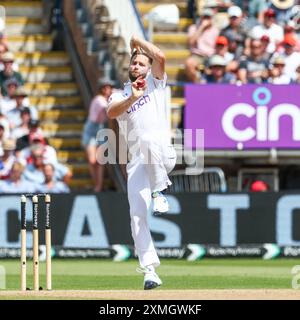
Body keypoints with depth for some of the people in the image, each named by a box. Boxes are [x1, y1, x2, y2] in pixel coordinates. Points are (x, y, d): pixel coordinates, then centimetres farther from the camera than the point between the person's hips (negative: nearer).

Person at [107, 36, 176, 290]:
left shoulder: (155, 83, 16)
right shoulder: (119, 95, 20)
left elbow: (160, 57, -4)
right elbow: (111, 112, -4)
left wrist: (138, 41, 11)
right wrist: (132, 98, -21)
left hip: (163, 154, -3)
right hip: (137, 162, 3)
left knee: (149, 139, -39)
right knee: (138, 214, -12)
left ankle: (159, 193, -27)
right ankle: (149, 271, -11)